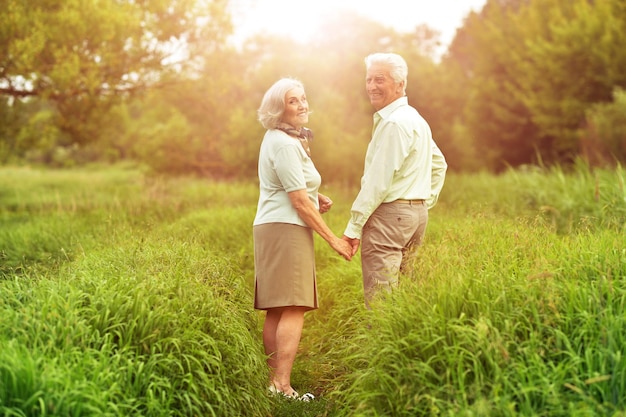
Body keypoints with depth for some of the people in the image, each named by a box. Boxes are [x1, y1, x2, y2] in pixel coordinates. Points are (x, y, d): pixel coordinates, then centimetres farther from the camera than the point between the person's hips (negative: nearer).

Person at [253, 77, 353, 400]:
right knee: (293, 309, -12)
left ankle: (274, 380, 10)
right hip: (286, 230, -10)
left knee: (276, 311, 8)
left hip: (272, 229, 10)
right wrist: (334, 240, -13)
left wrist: (316, 196, 12)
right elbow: (300, 202, -17)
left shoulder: (282, 139, 18)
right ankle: (281, 386, -15)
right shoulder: (285, 144, -14)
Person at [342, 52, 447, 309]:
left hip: (389, 213, -10)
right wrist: (426, 202, 23)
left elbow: (378, 181, -18)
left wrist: (354, 226, -15)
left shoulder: (394, 123, -14)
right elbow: (439, 164, 27)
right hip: (417, 213, 10)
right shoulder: (416, 119, 17)